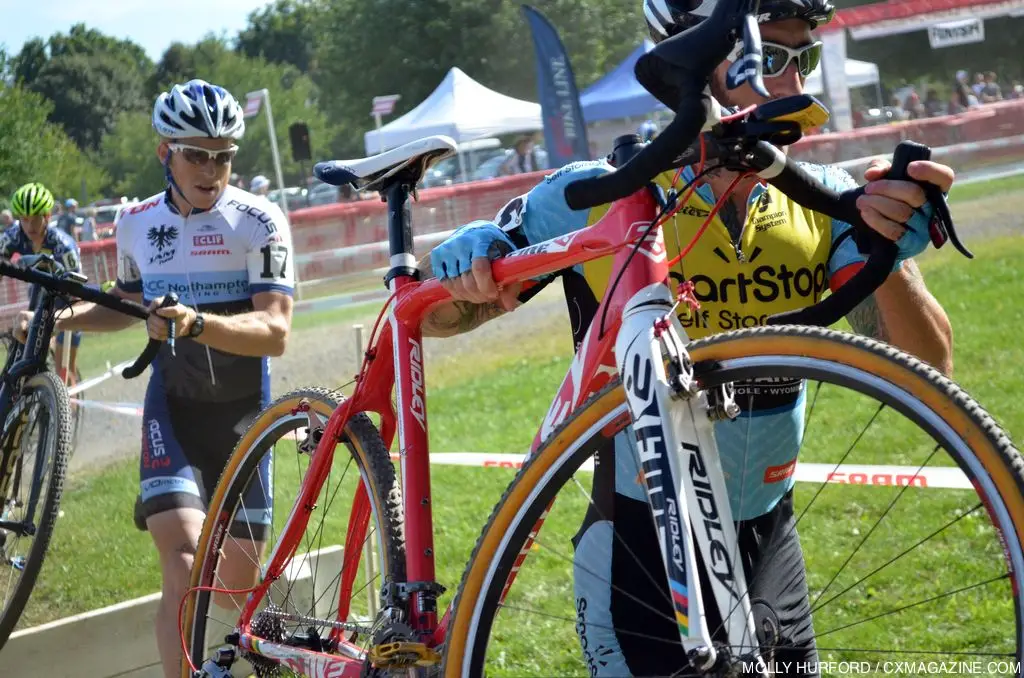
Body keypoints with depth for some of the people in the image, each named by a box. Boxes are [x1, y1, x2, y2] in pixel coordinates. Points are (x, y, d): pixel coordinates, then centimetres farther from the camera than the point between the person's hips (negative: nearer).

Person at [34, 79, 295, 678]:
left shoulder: (259, 221, -12)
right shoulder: (138, 223, 2)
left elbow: (276, 331, -21)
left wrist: (195, 323, -37)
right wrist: (69, 316, 5)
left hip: (243, 410, -1)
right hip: (172, 407, 1)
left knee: (239, 578, 7)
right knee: (185, 560, -22)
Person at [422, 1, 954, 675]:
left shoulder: (824, 202, -6)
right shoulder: (595, 196, -14)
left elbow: (925, 371, -14)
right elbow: (437, 317, -5)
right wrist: (463, 261, -27)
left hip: (772, 544, 4)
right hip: (645, 552, -4)